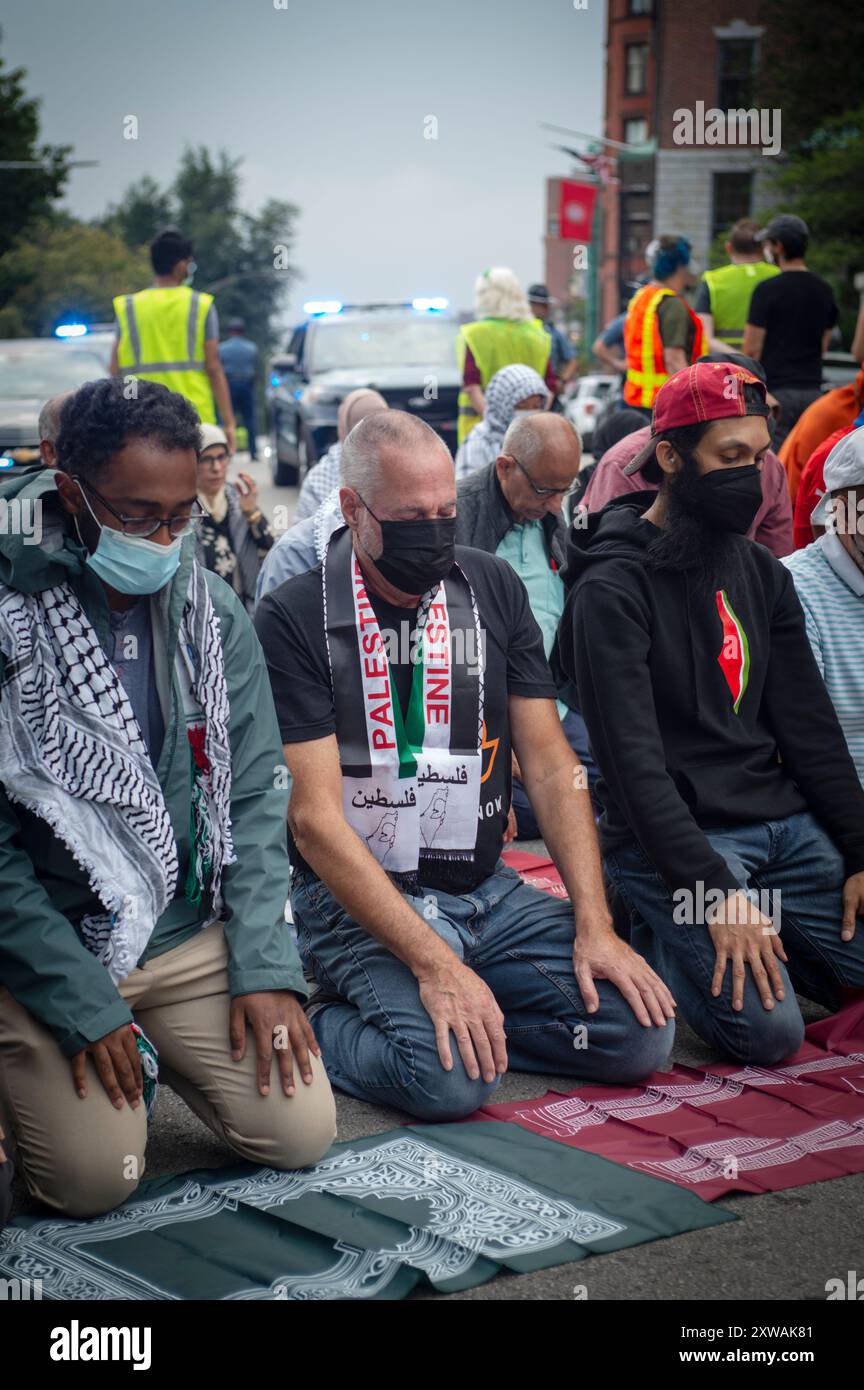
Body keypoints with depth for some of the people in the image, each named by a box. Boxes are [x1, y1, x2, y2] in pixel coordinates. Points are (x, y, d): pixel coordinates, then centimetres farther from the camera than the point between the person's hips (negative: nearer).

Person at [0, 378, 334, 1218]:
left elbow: (254, 799, 4)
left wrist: (264, 966, -5)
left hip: (192, 938, 4)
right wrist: (82, 1006, -15)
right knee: (97, 1177, -14)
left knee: (301, 1133, -5)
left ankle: (155, 1053, 22)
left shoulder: (212, 614, 1)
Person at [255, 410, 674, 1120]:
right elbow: (314, 816, -16)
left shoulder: (494, 588, 6)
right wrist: (434, 962, -24)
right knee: (449, 1076, -30)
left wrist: (594, 925, -7)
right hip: (358, 901, -6)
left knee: (641, 1031, -11)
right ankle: (321, 1031, -1)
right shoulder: (293, 619, -11)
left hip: (488, 889, 6)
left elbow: (551, 763, 5)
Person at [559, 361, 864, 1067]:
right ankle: (661, 942, 6)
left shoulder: (761, 573, 12)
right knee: (769, 1028, -21)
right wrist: (714, 891, -24)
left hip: (785, 824, 7)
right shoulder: (614, 588, -11)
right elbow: (634, 761, -18)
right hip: (671, 841, -7)